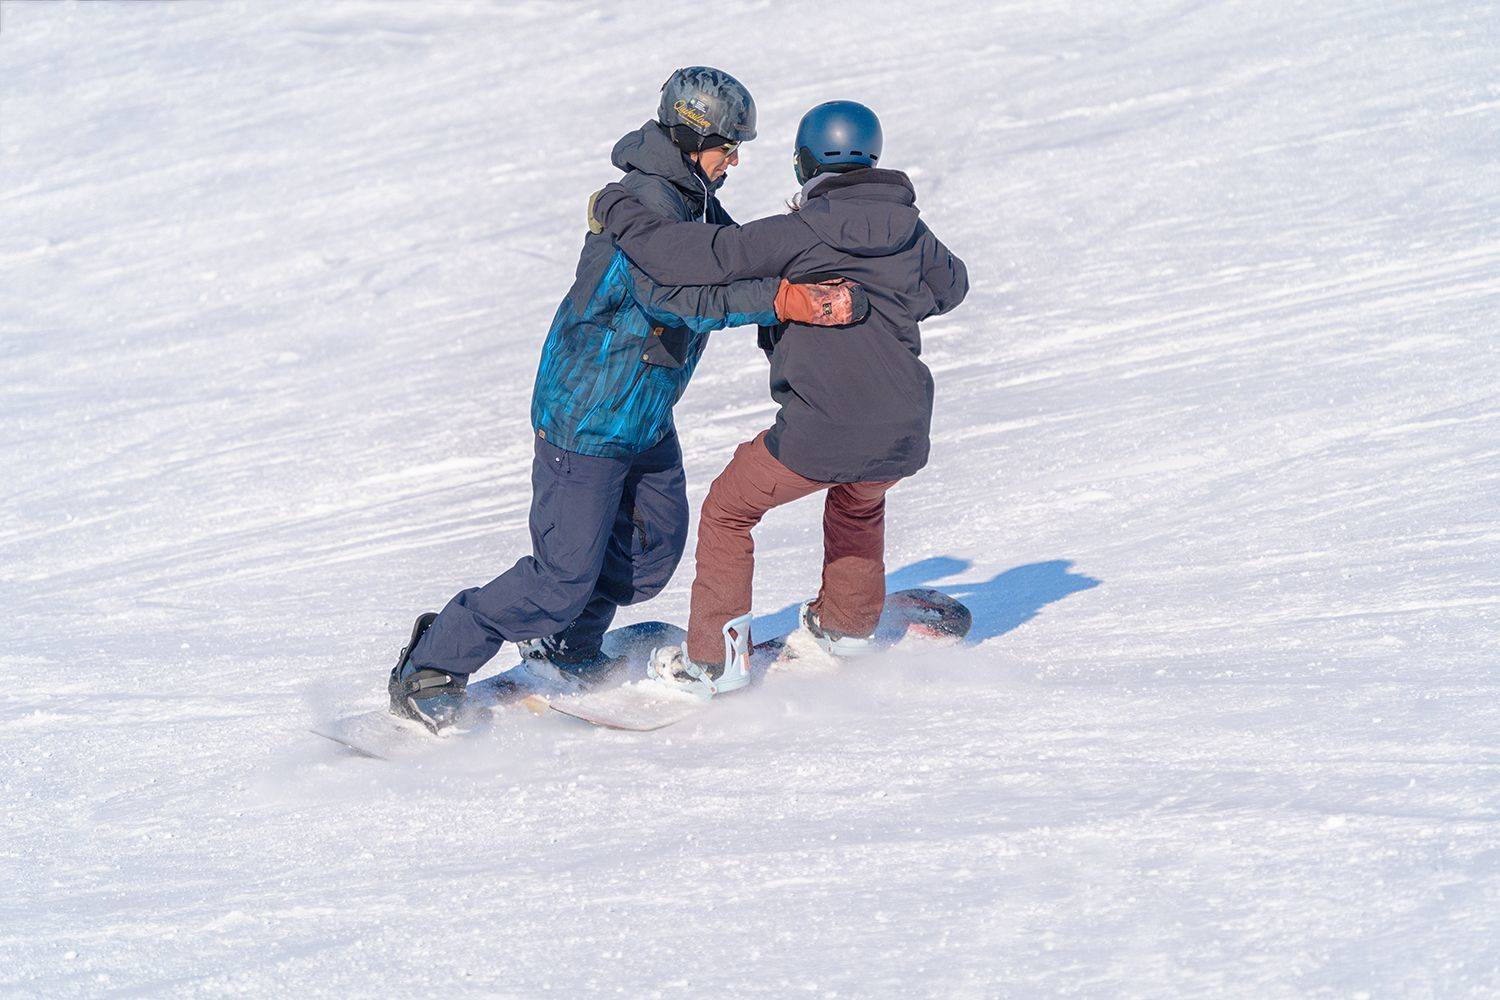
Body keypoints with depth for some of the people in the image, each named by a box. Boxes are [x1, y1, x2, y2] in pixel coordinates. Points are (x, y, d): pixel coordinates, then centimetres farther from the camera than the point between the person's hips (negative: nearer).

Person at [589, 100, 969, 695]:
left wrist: (617, 211, -2)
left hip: (820, 436, -5)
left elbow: (696, 260, -15)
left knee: (729, 510, 17)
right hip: (904, 439, 5)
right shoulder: (911, 232, 6)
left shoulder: (799, 234, -11)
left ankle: (714, 658, 19)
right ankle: (848, 623, 48)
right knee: (859, 500, 38)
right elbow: (951, 286, 28)